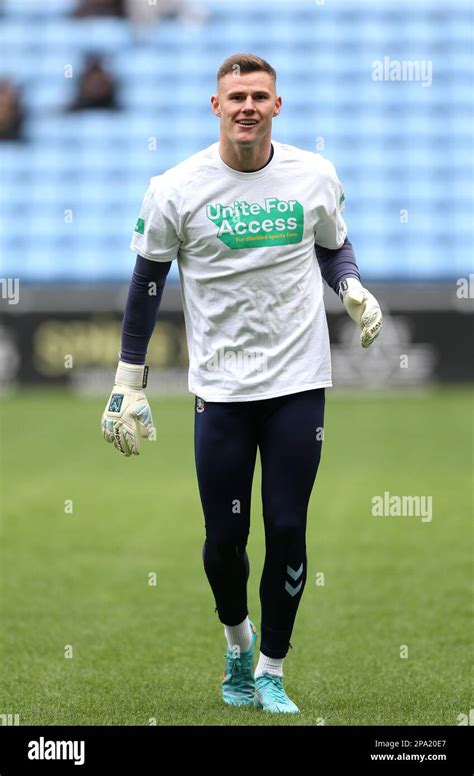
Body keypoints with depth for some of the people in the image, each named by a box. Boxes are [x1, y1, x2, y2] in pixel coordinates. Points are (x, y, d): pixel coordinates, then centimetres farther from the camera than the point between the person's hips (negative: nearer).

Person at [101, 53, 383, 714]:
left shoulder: (314, 176, 1)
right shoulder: (176, 189, -4)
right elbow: (147, 282, 5)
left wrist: (353, 290, -4)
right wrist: (129, 384, 5)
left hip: (299, 383, 1)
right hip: (220, 388, -1)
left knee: (288, 531, 0)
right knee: (224, 538, 1)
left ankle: (272, 670, 16)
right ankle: (237, 636, 32)